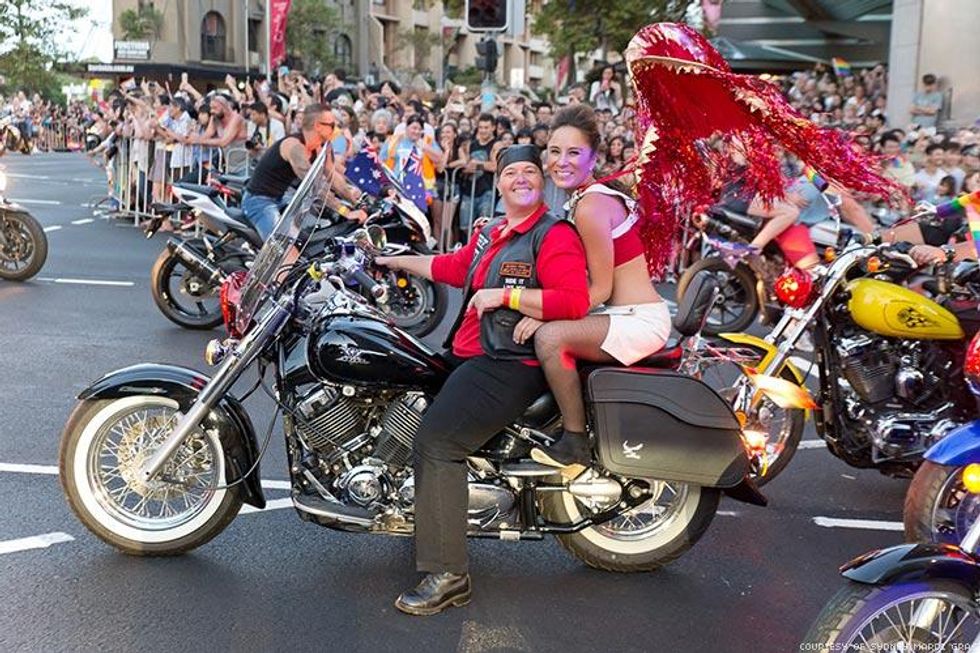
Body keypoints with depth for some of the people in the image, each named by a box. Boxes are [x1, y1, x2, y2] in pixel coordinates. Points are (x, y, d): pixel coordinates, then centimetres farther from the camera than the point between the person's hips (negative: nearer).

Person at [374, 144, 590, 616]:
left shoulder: (554, 236, -11)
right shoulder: (491, 232, 18)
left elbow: (575, 302, -24)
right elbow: (455, 267, 33)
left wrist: (505, 295, -23)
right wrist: (398, 262, 37)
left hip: (512, 365, -11)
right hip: (471, 356, 11)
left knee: (436, 439, -26)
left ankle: (447, 576, -23)